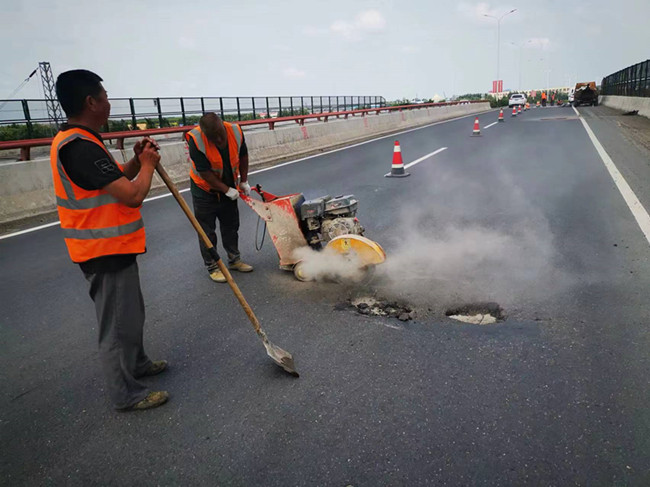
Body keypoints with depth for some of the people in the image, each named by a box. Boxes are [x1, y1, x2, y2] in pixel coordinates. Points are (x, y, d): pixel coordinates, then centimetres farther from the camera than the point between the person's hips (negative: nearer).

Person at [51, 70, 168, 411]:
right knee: (118, 323, 3)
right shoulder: (79, 147, -25)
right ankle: (125, 394, 19)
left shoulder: (78, 141, 9)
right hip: (105, 251, -11)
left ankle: (136, 363, 44)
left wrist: (137, 161, 2)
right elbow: (133, 195, -28)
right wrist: (148, 164, -10)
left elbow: (115, 181, 18)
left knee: (130, 312, 25)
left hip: (113, 246, 11)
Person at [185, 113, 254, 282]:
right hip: (205, 190, -4)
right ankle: (212, 267, 16)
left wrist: (244, 181, 0)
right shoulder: (195, 141, -29)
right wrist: (227, 190, -23)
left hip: (229, 188, 4)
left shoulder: (236, 132, -18)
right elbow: (205, 173, -27)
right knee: (207, 231, 3)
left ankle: (234, 260, 31)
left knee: (231, 226, 15)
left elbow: (243, 156, 0)